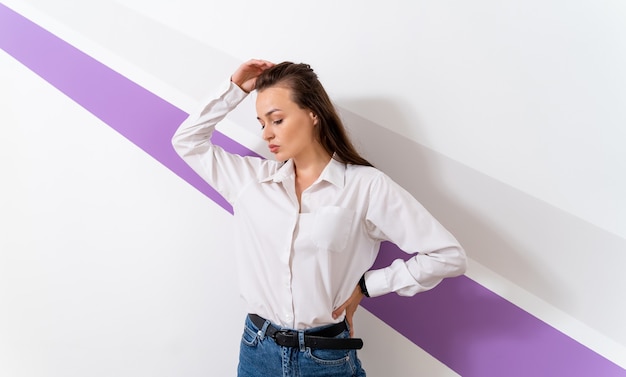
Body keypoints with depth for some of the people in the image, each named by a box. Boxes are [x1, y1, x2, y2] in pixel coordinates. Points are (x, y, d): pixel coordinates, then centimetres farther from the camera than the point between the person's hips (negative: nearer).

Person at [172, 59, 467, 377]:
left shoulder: (365, 186, -12)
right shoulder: (252, 177, 1)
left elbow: (448, 256, -12)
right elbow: (187, 141, 10)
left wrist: (365, 285, -9)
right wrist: (235, 89, 2)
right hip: (257, 350, 4)